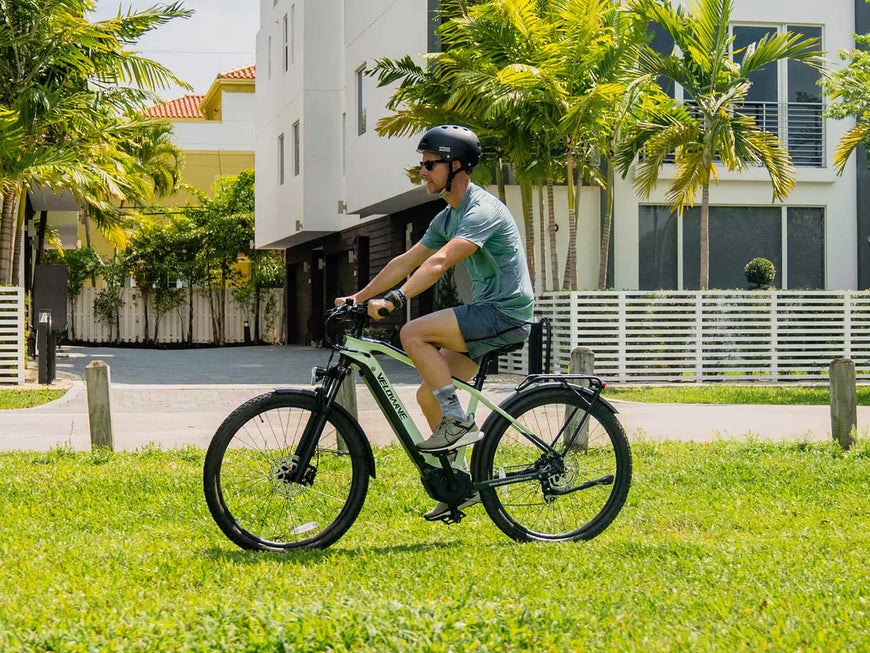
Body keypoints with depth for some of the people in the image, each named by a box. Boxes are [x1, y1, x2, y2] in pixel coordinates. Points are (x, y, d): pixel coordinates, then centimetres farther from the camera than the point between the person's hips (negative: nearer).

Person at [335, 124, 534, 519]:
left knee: (413, 334, -22)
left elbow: (440, 262, -32)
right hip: (486, 315, 10)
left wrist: (395, 299, -41)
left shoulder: (482, 211, -17)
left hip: (506, 313, -10)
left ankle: (460, 423, -16)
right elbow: (406, 261, 17)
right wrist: (359, 297, 11)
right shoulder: (448, 217, 14)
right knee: (428, 395, 6)